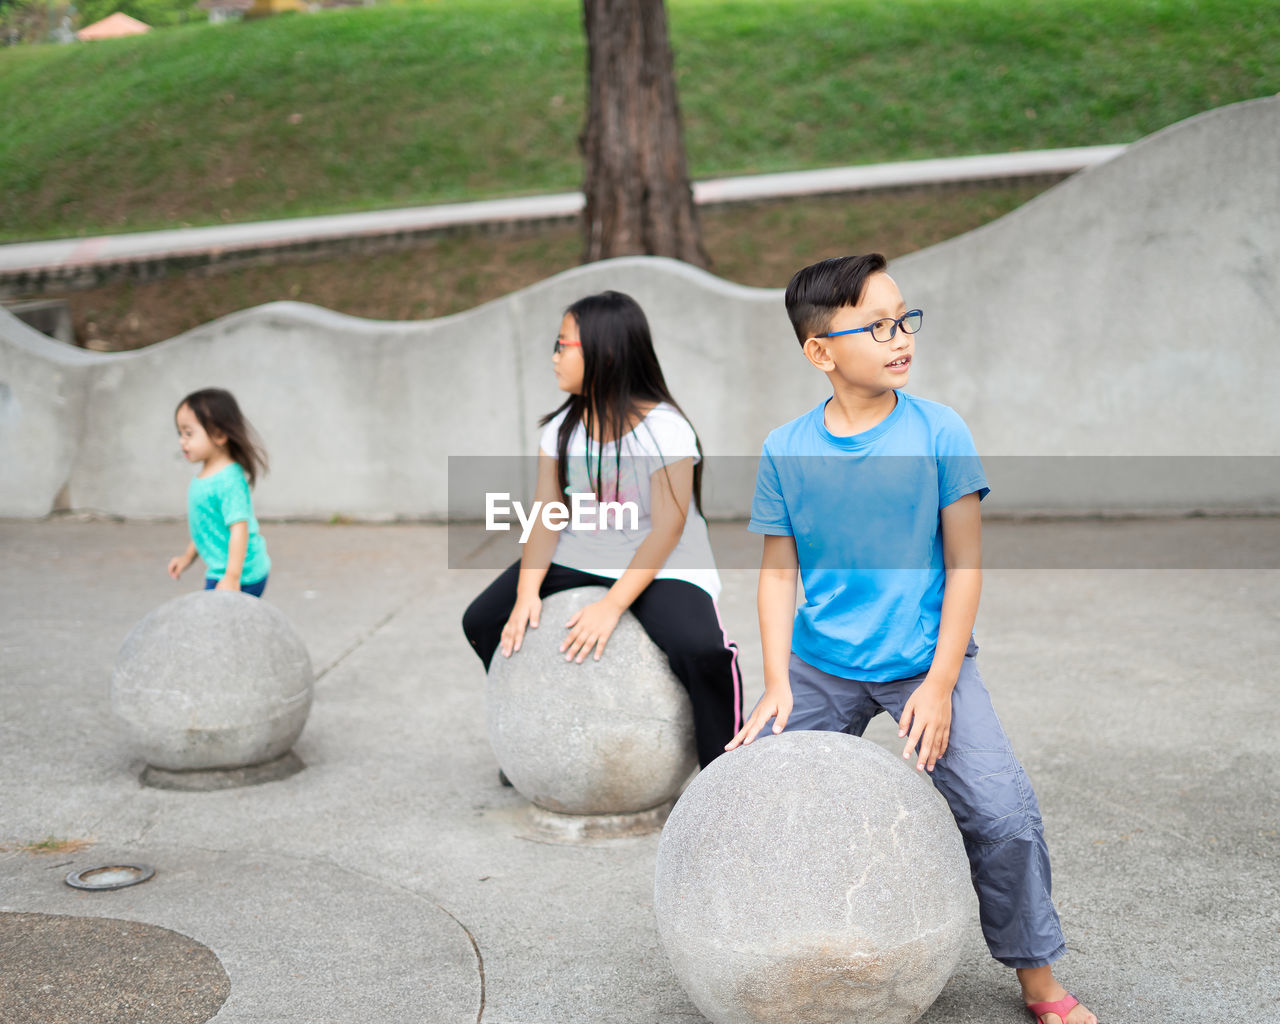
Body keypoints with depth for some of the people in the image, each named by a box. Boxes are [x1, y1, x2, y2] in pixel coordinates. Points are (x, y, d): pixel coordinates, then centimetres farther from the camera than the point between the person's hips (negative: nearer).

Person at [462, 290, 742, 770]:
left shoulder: (664, 429, -18)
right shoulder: (562, 429, 0)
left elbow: (666, 529, -22)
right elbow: (545, 517, -4)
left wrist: (612, 606, -29)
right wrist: (528, 593, -20)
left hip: (662, 566, -6)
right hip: (580, 558, 6)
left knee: (699, 648, -33)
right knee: (484, 621, 0)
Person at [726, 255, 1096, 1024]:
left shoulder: (939, 432, -9)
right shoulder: (787, 451, -5)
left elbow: (965, 564, -7)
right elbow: (780, 572, 1)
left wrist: (940, 683, -12)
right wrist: (778, 684, -8)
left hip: (924, 661, -2)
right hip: (822, 666, 2)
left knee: (1003, 810, -13)